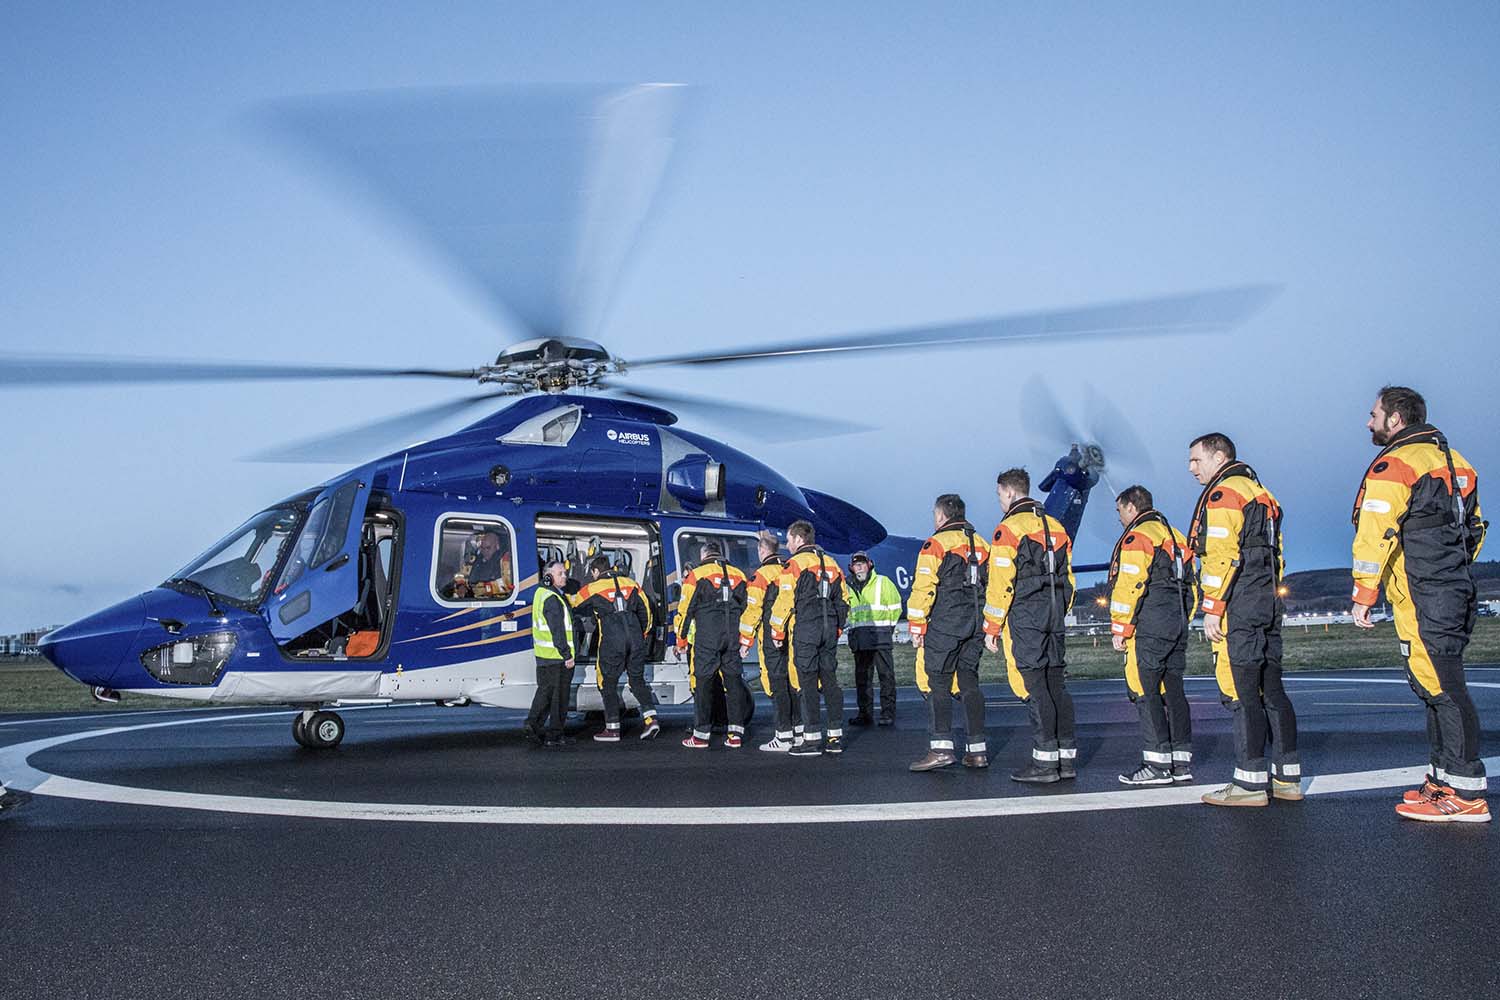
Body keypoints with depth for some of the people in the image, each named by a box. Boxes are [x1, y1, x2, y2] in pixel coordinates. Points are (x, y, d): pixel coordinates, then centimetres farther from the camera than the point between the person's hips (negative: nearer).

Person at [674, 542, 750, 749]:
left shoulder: (696, 575, 2)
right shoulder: (738, 575, 16)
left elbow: (685, 610, 0)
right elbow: (747, 610, 17)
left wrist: (681, 641, 8)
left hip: (706, 638, -4)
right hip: (733, 639, 4)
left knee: (703, 682, 1)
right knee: (733, 681, 7)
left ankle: (701, 734, 1)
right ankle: (736, 734, 5)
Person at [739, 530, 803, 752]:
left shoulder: (762, 575, -10)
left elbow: (752, 610, -12)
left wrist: (745, 641, -6)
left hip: (771, 639, -7)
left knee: (777, 684, -5)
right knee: (793, 682, 13)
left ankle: (784, 736, -6)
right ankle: (798, 732, 18)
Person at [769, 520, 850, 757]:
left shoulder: (795, 564, -6)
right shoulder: (831, 562, 16)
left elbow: (784, 601, -9)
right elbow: (843, 599, 18)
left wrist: (777, 632, -1)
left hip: (805, 630, -6)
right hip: (829, 628, 7)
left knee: (808, 683, -4)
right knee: (829, 680, 10)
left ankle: (813, 739, -5)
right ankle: (836, 737, 12)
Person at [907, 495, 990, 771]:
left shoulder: (936, 544, -5)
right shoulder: (982, 545, 16)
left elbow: (923, 589, -11)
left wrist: (916, 627, -7)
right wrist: (987, 627, 22)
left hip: (944, 625, -6)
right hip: (976, 625, 7)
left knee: (937, 683, -4)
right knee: (969, 683, 10)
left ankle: (941, 747, -11)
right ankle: (977, 750, 8)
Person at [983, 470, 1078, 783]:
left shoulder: (1009, 528, -7)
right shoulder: (1055, 526, 17)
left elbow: (1000, 584, -11)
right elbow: (1068, 578, 19)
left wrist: (992, 627, -6)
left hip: (1023, 616, -7)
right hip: (1054, 616, 7)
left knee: (1032, 684, -6)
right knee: (1056, 684, 9)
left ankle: (1045, 760, -7)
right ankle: (1067, 757, 11)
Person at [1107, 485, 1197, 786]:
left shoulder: (1137, 537, -7)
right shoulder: (1175, 536, 21)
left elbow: (1128, 587, -15)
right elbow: (1191, 586, 21)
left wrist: (1120, 629, -12)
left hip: (1149, 627, -9)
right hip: (1178, 626, 9)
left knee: (1146, 690, -6)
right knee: (1172, 691, 10)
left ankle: (1158, 764, -9)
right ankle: (1182, 763, 11)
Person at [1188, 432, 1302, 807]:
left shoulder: (1223, 494, -7)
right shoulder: (1260, 493, 22)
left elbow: (1221, 557, -16)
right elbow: (1274, 555, 21)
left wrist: (1212, 609, -16)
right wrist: (1271, 600, 21)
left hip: (1238, 608, -10)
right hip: (1268, 605, 10)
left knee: (1240, 692, -8)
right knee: (1271, 690, 11)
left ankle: (1250, 782, -7)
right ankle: (1288, 778, 14)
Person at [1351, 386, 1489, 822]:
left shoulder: (1393, 465, -9)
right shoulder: (1453, 461, 20)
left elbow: (1376, 533, -16)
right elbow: (1475, 527, 25)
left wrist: (1363, 594, -13)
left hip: (1422, 598, -10)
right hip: (1457, 591, 10)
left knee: (1441, 688, -9)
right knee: (1440, 685, 14)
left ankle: (1466, 794, -8)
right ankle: (1444, 779, 20)